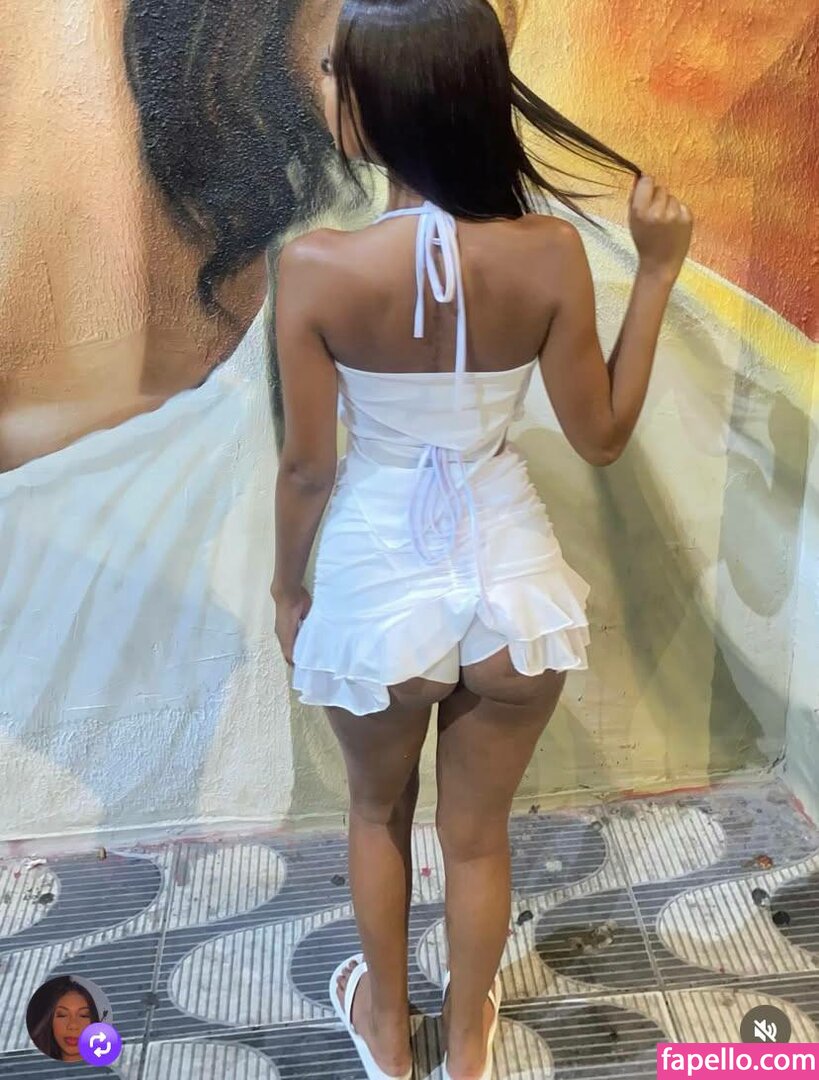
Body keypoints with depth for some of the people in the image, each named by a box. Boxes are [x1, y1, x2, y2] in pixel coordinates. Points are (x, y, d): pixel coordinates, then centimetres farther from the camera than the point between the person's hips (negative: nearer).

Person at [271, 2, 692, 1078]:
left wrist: (287, 589, 8)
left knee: (380, 812, 28)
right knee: (479, 832, 24)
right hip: (511, 578, 2)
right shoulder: (550, 252, -14)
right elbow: (602, 436, -3)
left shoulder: (317, 269, -18)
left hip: (377, 584, -1)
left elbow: (307, 467, -10)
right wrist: (658, 271, 2)